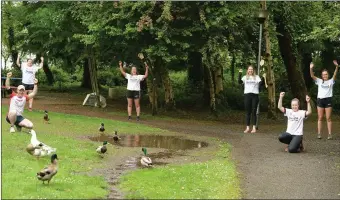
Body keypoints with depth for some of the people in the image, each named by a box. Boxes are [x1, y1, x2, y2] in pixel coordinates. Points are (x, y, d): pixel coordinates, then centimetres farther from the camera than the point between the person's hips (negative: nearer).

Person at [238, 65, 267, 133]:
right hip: (247, 95, 1)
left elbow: (261, 84, -4)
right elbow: (240, 82, -5)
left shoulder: (257, 77, 9)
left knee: (254, 112, 1)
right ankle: (248, 128, 8)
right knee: (247, 112, 4)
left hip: (255, 95, -1)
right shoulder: (245, 77, 11)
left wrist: (263, 78, -19)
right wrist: (240, 74, -13)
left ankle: (254, 128, 5)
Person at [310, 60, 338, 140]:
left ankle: (330, 134, 0)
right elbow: (312, 76, -4)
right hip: (320, 100, 1)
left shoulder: (331, 81, 6)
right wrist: (311, 68, -22)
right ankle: (319, 134, 5)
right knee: (320, 118, 3)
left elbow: (335, 75, -10)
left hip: (328, 100, -1)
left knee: (328, 118, -1)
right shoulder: (319, 81, 9)